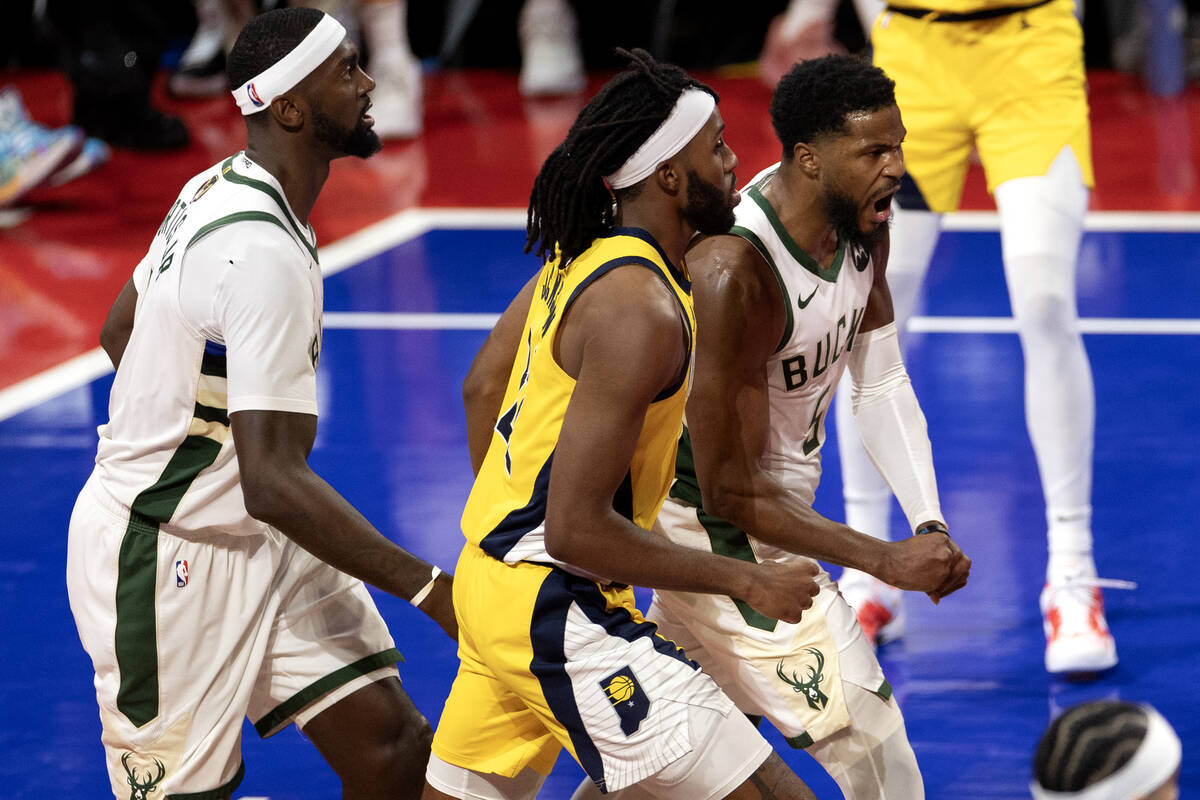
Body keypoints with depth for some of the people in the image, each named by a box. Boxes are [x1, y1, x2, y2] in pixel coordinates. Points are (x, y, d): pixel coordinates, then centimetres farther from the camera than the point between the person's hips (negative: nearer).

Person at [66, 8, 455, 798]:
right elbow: (273, 485, -32)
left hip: (254, 544, 10)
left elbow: (119, 330, 20)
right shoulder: (265, 253, -27)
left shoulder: (219, 190, 4)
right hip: (164, 559, -10)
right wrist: (429, 588, -30)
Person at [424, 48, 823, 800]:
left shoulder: (583, 253, 6)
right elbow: (576, 528, -24)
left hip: (494, 574, 10)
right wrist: (746, 582, -18)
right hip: (556, 610, -10)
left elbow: (482, 387, 21)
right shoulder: (640, 311, -23)